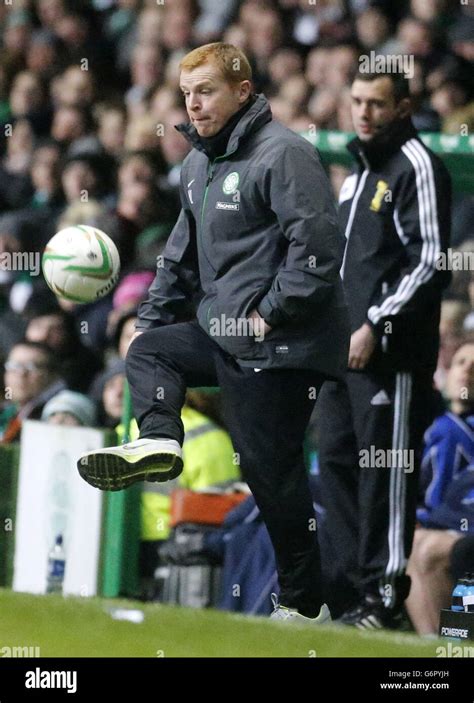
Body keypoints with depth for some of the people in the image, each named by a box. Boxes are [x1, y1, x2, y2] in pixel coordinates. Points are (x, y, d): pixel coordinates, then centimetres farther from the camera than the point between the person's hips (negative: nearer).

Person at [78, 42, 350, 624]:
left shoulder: (282, 152, -14)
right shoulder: (199, 162, 14)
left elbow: (318, 246, -22)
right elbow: (183, 252, 25)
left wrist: (270, 313, -18)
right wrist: (150, 317, 19)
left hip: (274, 345, -9)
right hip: (221, 334, 9)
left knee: (269, 467, -6)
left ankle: (304, 604, 2)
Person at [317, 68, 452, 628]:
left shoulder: (417, 167, -9)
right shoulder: (361, 168, 19)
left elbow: (429, 262, -16)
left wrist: (376, 327, -18)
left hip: (392, 351, -9)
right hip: (346, 348, 9)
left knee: (384, 469, -8)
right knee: (337, 462, 10)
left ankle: (384, 593, -6)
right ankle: (351, 587, 16)